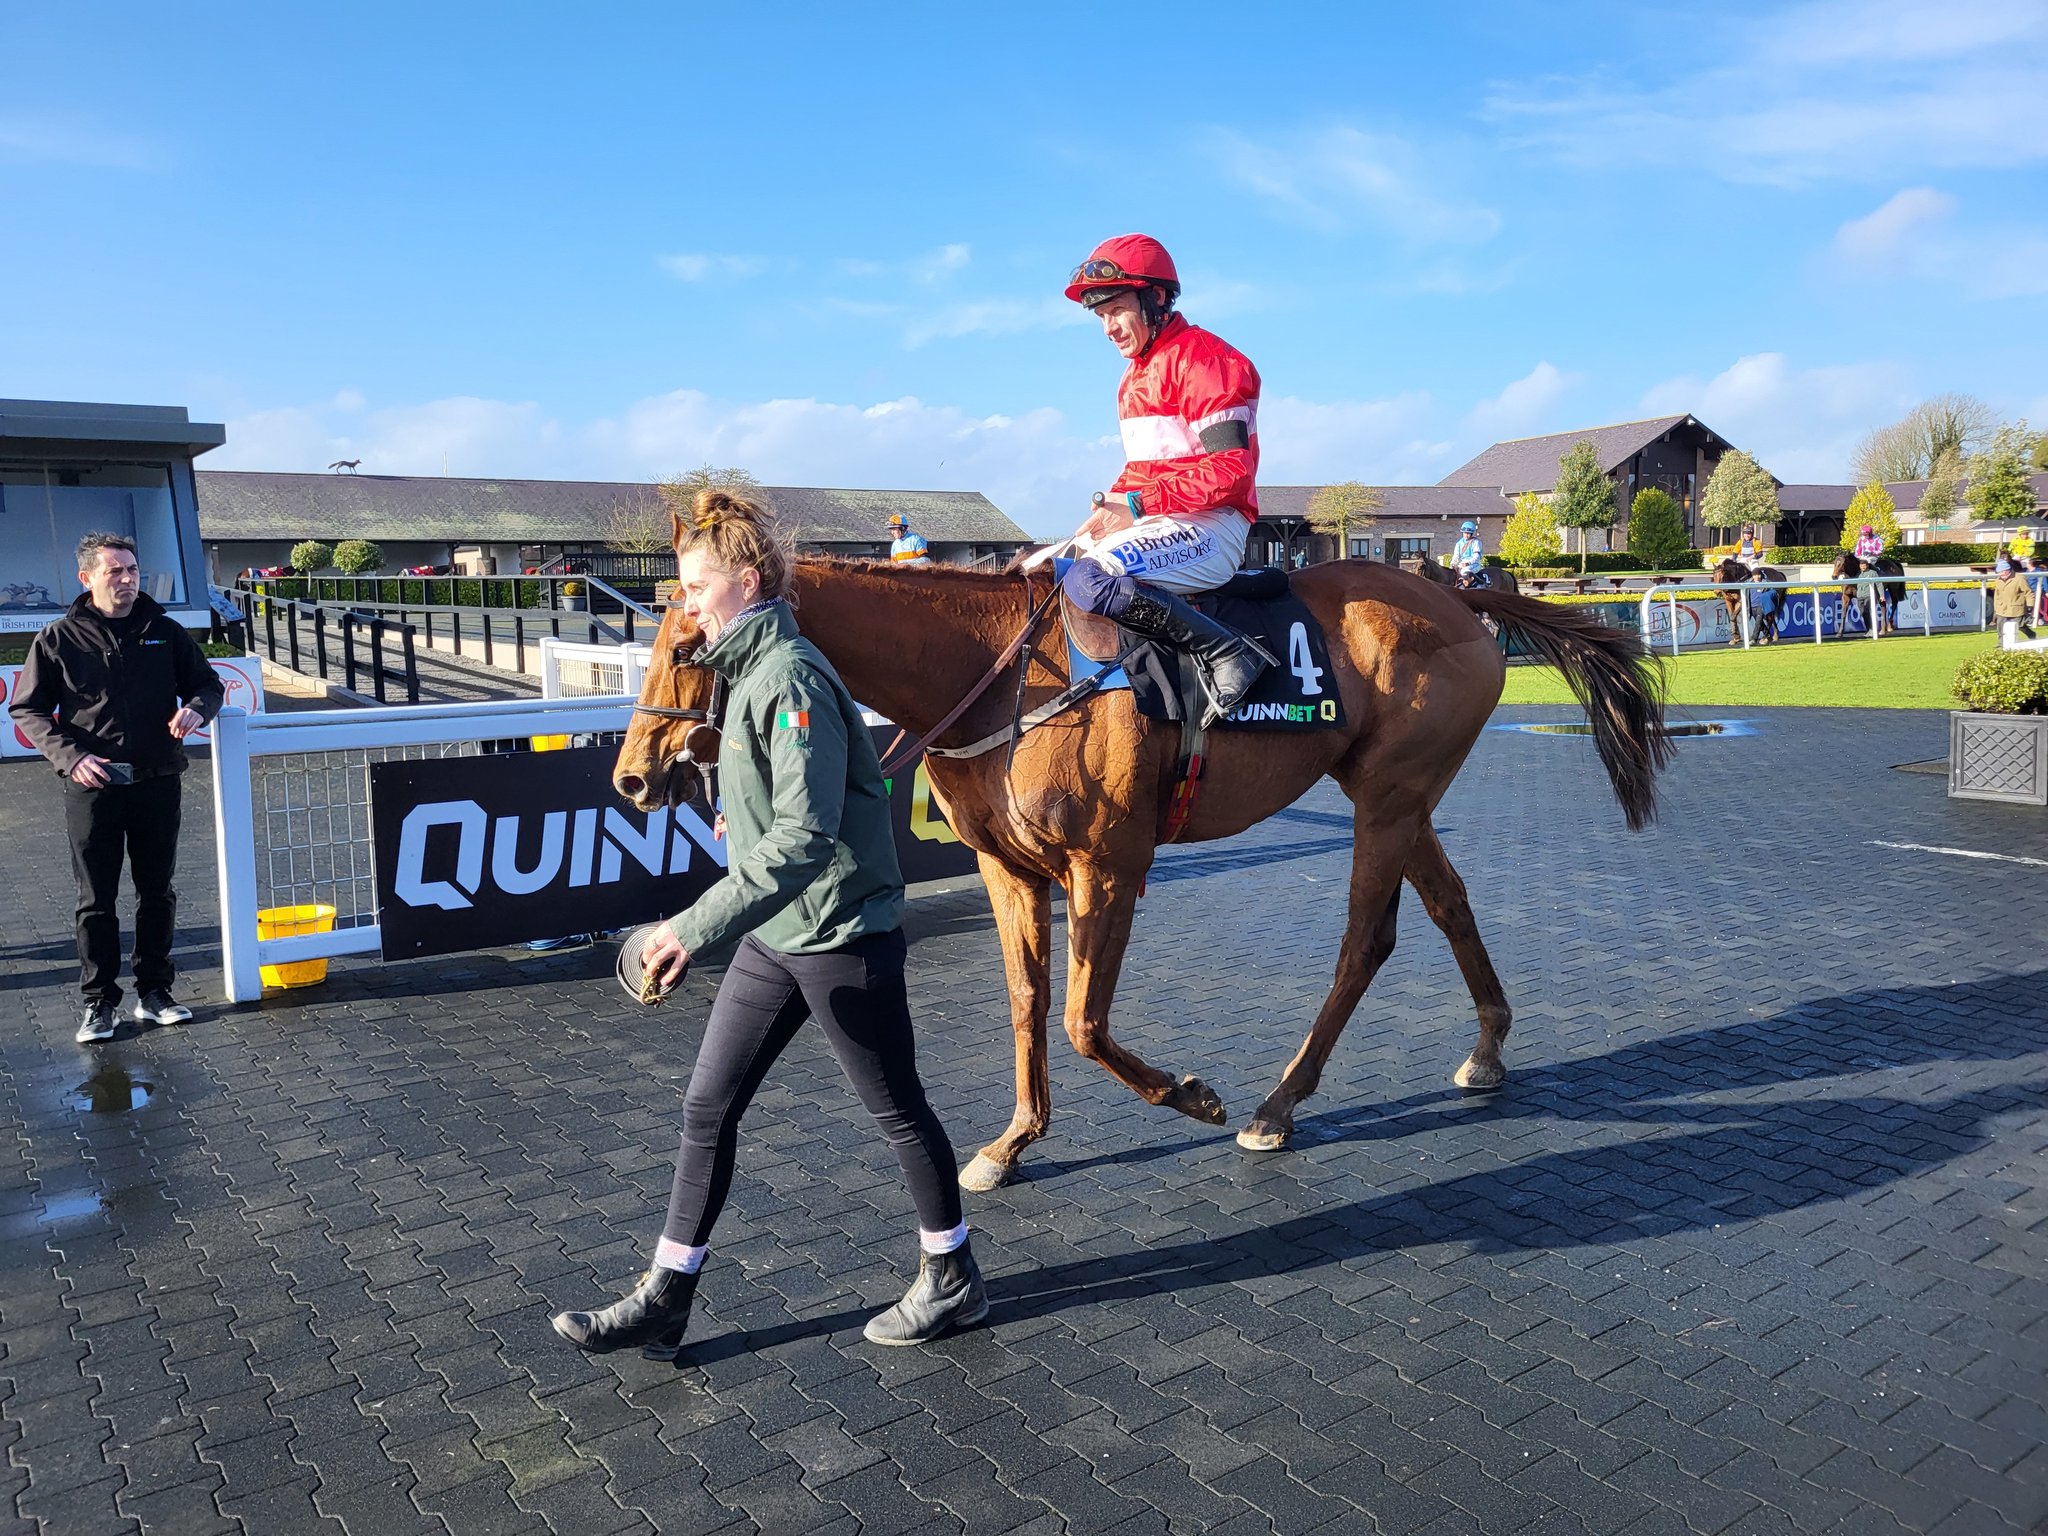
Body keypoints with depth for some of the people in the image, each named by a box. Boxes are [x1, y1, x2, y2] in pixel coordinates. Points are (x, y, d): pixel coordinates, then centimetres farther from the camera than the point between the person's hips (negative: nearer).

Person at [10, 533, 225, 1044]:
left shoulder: (165, 632, 5)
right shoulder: (59, 639, -1)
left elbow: (208, 683, 15)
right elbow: (28, 711, 2)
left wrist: (196, 708, -9)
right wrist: (71, 757, -14)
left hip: (158, 784, 2)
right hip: (91, 787, -2)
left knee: (157, 894, 10)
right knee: (96, 901, 5)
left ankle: (154, 992, 22)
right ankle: (99, 1002, 14)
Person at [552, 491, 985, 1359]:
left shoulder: (790, 678, -21)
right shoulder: (747, 672, 9)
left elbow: (805, 836, -30)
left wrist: (697, 928, -31)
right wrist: (705, 928, 21)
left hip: (840, 935, -9)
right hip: (775, 936, 9)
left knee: (895, 1108, 8)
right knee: (707, 1107, 10)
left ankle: (952, 1280, 28)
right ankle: (665, 1300, 22)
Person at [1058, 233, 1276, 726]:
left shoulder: (1204, 358, -10)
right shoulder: (1137, 375, 20)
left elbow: (1231, 472, -19)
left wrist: (1137, 505, -19)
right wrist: (1111, 507, 4)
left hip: (1211, 526, -10)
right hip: (1155, 522, 10)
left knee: (1089, 580, -33)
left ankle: (1228, 651, -25)